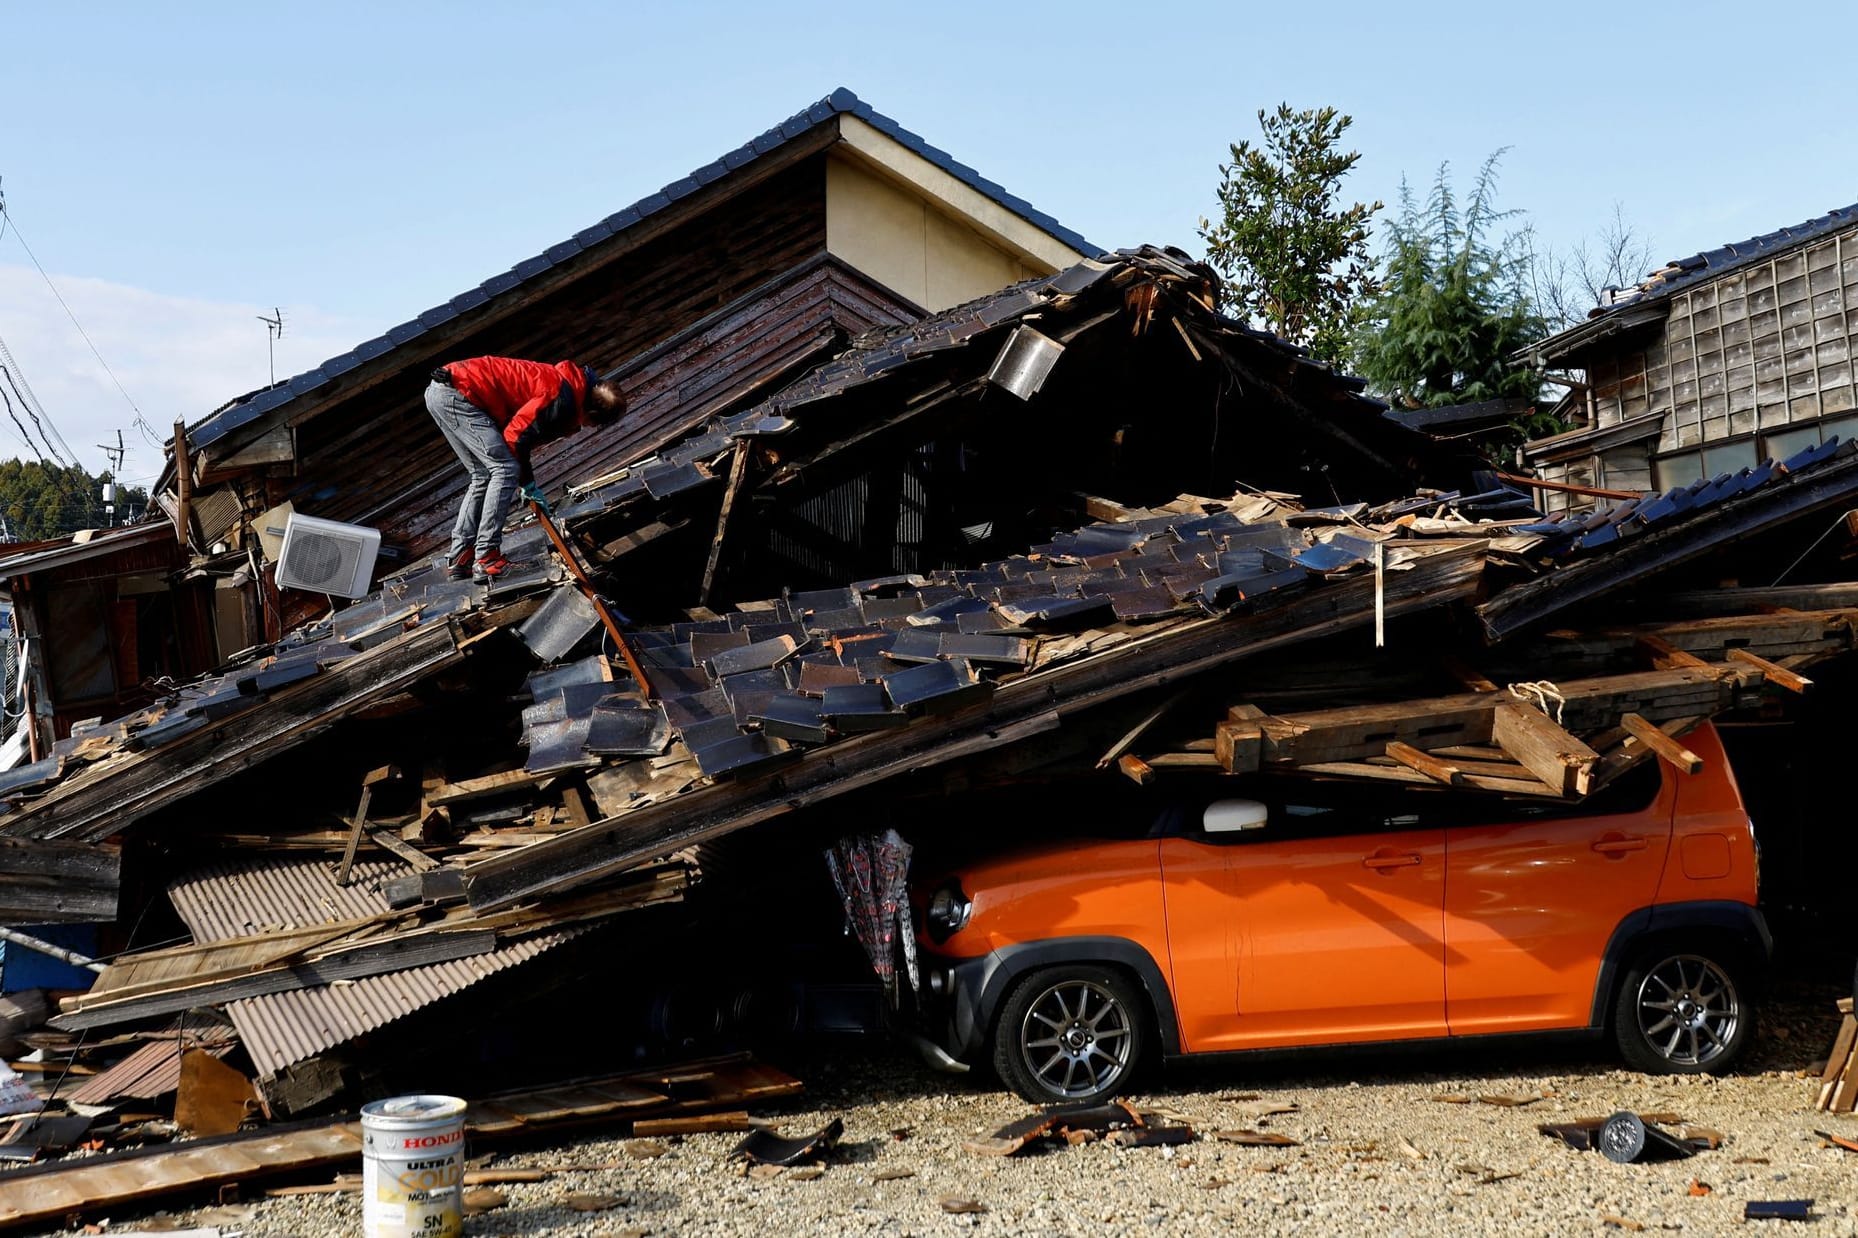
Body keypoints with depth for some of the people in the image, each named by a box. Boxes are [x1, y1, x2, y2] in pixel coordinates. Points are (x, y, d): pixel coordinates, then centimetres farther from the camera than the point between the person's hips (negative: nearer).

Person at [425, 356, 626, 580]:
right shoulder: (562, 400, -17)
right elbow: (516, 435, -16)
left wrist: (526, 479, 15)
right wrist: (527, 482, -2)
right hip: (458, 393, -10)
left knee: (483, 477, 15)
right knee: (505, 470, -11)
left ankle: (459, 558, 15)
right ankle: (485, 559, -13)